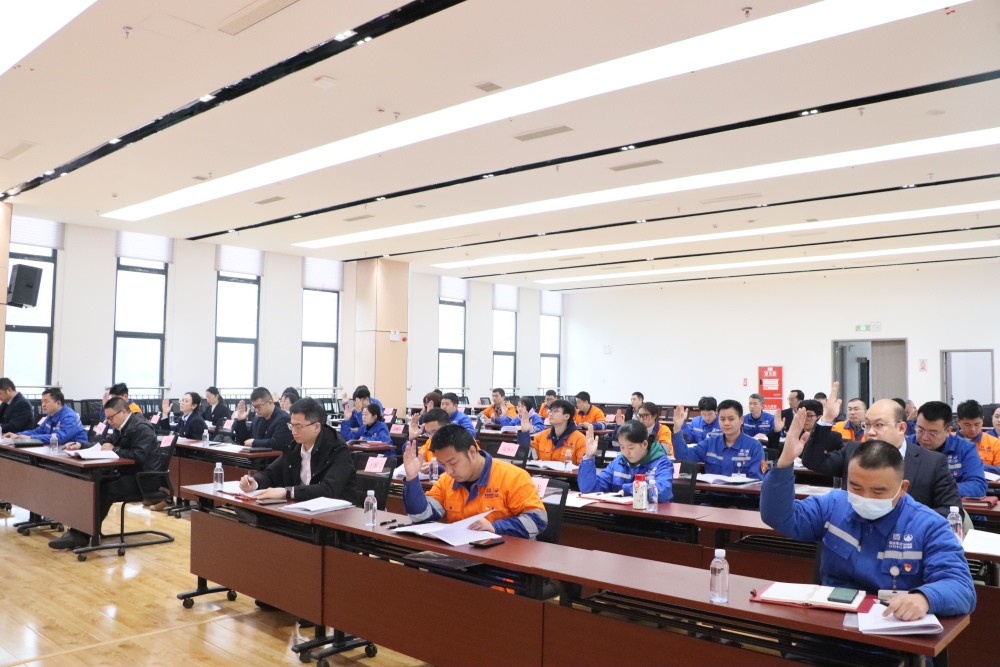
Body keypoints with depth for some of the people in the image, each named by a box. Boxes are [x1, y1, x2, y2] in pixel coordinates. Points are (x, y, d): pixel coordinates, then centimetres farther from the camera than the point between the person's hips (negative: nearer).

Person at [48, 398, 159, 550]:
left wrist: (114, 449, -18)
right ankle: (78, 532, -10)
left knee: (104, 490, -24)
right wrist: (80, 445, 5)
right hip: (129, 475, 9)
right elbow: (103, 446, 18)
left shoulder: (141, 428, -17)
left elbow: (139, 456, -28)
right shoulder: (122, 427, 13)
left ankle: (82, 535, -13)